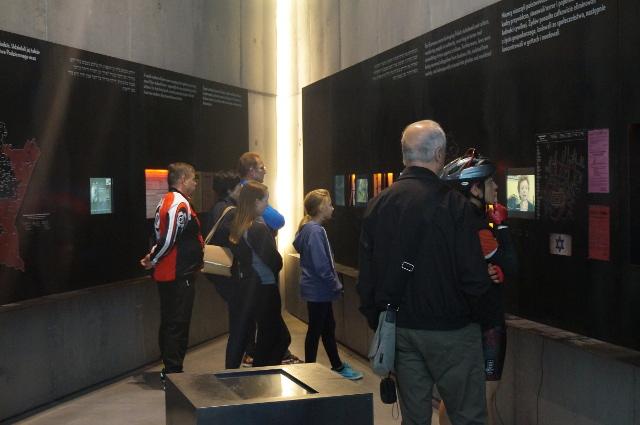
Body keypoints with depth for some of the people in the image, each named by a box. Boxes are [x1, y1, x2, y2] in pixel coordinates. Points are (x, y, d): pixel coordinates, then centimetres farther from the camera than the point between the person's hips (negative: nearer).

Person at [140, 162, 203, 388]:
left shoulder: (165, 202, 15)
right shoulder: (180, 204, -18)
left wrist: (152, 258, 7)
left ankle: (169, 370, 26)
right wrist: (153, 260, -11)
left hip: (167, 275, 10)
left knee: (169, 323, 16)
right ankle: (173, 372, 0)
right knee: (178, 325, -4)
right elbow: (169, 240, -23)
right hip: (179, 275, -10)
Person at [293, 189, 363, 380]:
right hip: (318, 290, -10)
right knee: (315, 330, 2)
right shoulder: (316, 231, -22)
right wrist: (336, 285, -14)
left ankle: (337, 366, 30)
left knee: (328, 327, 18)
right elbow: (321, 266, -26)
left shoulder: (308, 228, 9)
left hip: (318, 290, 10)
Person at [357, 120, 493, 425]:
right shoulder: (453, 205, -15)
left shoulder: (378, 205, 1)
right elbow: (474, 276, -16)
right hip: (449, 330, -5)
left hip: (400, 328, 5)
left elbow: (366, 275, 5)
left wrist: (376, 319, 16)